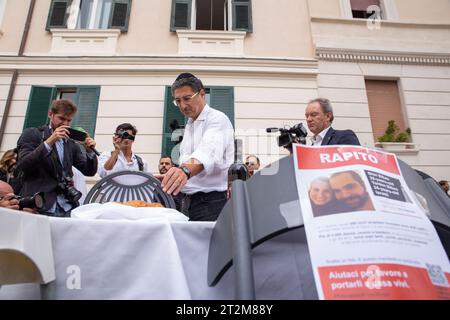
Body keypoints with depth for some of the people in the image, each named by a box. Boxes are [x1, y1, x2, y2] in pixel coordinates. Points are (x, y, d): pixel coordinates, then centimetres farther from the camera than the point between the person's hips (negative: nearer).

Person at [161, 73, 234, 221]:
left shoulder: (217, 119, -11)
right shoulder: (189, 125, 17)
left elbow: (209, 152, -31)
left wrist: (186, 170, -49)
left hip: (212, 202, -7)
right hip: (189, 201, 8)